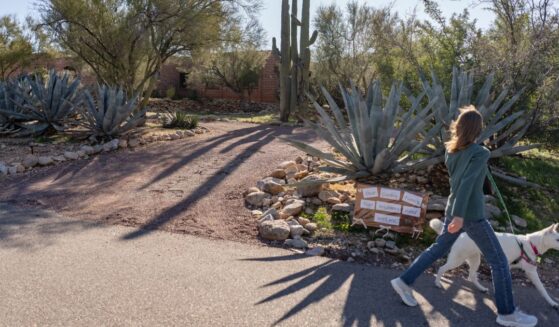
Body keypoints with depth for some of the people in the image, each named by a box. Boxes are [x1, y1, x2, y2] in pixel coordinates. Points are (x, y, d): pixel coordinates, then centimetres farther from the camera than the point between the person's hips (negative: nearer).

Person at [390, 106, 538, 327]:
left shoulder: (450, 151, 3)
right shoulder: (480, 153, -19)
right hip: (472, 217, -7)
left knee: (438, 249, 19)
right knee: (499, 261, 7)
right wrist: (459, 216, -31)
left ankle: (404, 281, 17)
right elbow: (467, 183, -28)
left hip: (453, 210, 7)